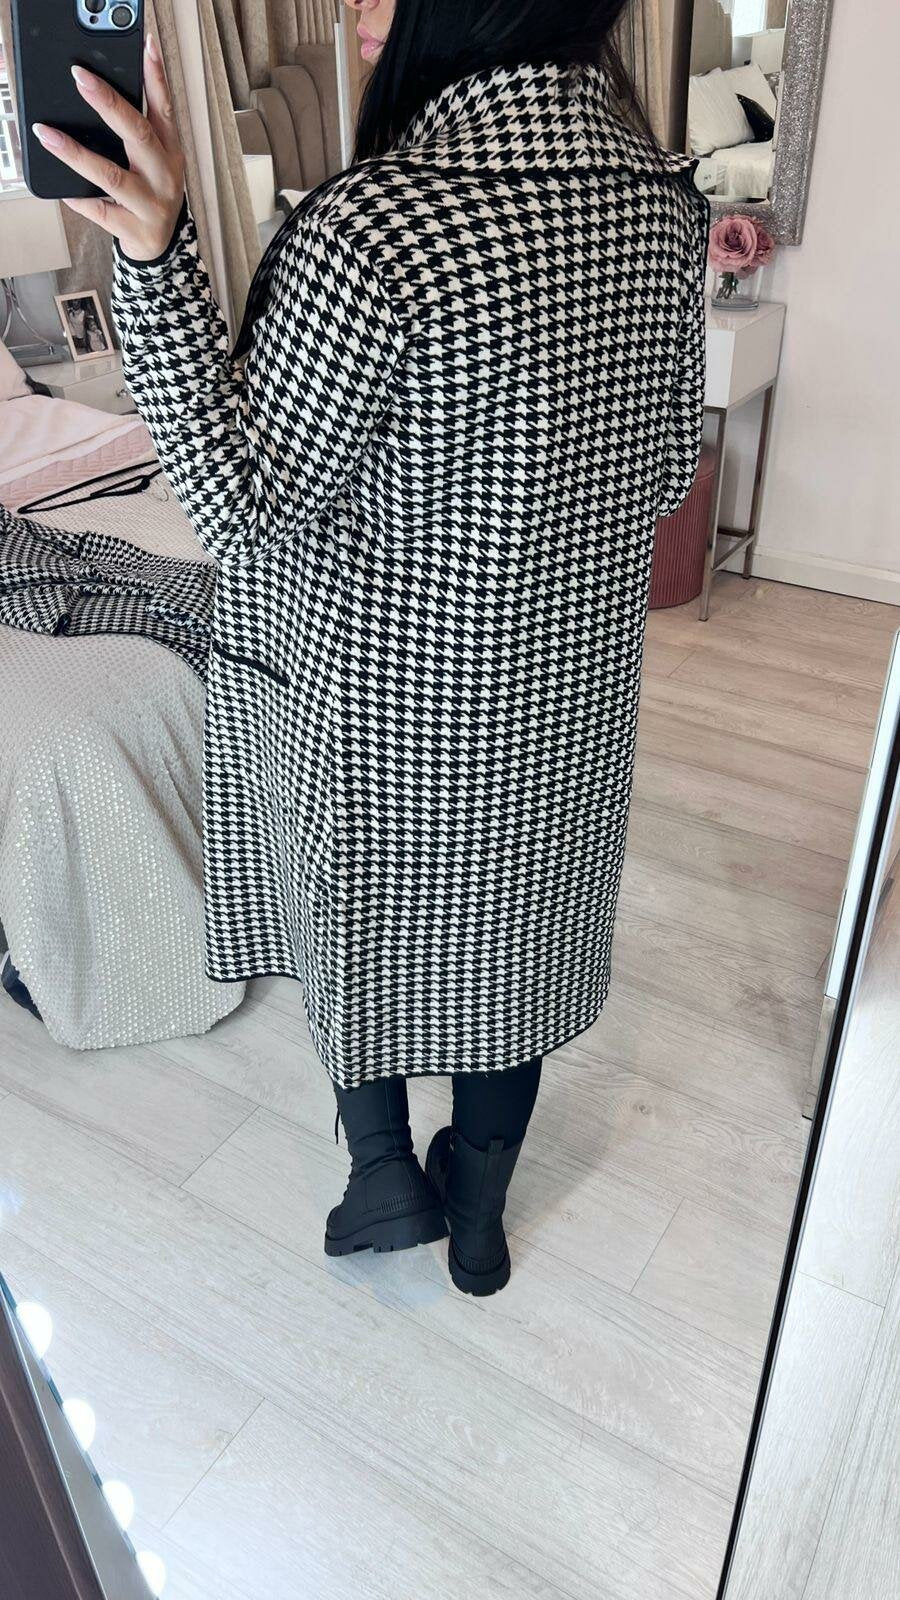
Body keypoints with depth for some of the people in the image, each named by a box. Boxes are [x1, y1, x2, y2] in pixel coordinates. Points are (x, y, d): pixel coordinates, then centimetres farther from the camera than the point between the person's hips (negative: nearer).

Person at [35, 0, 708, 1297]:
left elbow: (241, 504, -18)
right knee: (509, 941, 22)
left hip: (383, 701, -5)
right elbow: (670, 468, 6)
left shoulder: (374, 230, -26)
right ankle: (479, 1207, 45)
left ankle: (386, 1176, 42)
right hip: (569, 694, 6)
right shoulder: (666, 199, -5)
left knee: (361, 921, 22)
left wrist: (155, 255, -23)